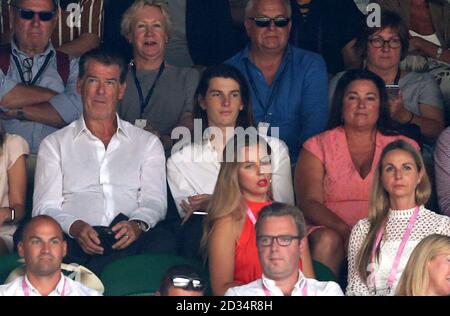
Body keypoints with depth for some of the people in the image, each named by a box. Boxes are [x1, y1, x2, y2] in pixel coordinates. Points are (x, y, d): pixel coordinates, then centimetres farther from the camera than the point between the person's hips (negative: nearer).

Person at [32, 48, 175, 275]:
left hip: (129, 239, 2)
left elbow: (154, 201, 10)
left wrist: (138, 224, -16)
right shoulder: (54, 144, 21)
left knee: (163, 242, -36)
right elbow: (45, 208, 9)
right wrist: (75, 227, -15)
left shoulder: (147, 143, 24)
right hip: (77, 243, -2)